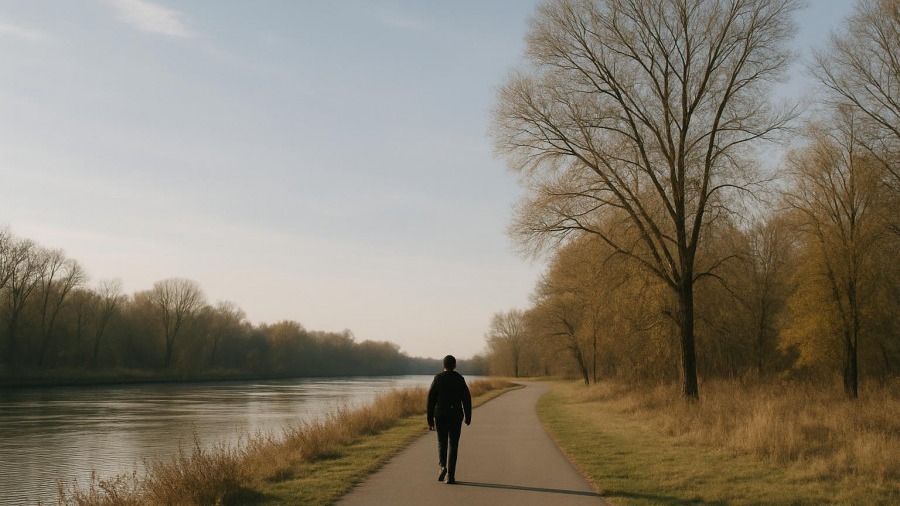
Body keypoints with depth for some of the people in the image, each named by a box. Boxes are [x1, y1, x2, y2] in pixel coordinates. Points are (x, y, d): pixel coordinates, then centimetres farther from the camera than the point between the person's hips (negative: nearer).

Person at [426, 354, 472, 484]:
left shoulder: (437, 379, -2)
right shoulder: (460, 379, -2)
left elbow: (431, 400, -2)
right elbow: (466, 399, -2)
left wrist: (430, 420, 3)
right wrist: (468, 416, 10)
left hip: (440, 415, 0)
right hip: (456, 415, 0)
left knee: (442, 442, 16)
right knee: (453, 444, 5)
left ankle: (443, 466, -7)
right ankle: (450, 475, -2)